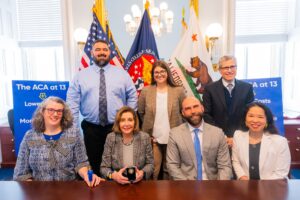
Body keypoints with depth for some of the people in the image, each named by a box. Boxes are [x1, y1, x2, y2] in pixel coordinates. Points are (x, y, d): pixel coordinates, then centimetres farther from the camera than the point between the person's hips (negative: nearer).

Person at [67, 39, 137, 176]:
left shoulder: (122, 74, 3)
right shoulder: (81, 76, 3)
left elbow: (132, 97, 6)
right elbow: (72, 102, -1)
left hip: (117, 127, 0)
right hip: (91, 128, 1)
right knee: (94, 163, 15)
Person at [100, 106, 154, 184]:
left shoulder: (145, 137, -7)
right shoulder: (111, 138, -7)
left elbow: (150, 164, 3)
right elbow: (104, 167, -2)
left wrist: (142, 173, -16)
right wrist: (113, 175, -21)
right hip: (116, 184, 1)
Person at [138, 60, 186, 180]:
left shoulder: (178, 91, -3)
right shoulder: (146, 91, -3)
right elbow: (140, 112, 7)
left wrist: (178, 128, 2)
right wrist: (149, 124, 5)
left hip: (173, 138, 1)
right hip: (153, 138, 0)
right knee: (153, 169, 6)